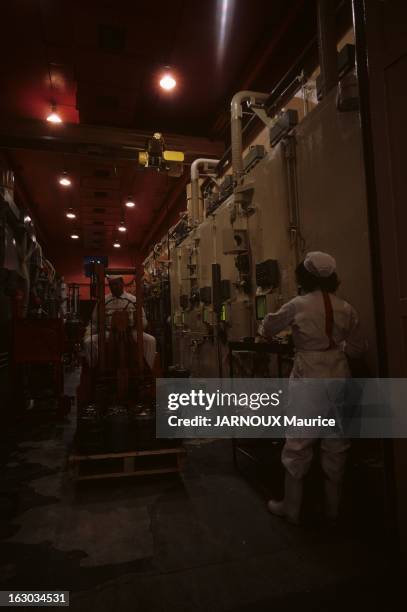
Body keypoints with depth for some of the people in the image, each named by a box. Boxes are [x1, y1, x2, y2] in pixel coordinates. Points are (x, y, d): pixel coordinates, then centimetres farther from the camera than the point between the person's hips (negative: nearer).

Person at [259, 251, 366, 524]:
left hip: (308, 379, -4)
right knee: (336, 443, 15)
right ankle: (333, 506, 30)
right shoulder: (346, 308, 2)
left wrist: (266, 333, 31)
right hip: (338, 378, 4)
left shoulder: (298, 305, -7)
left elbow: (268, 327, 8)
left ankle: (292, 507, 21)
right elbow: (358, 348, 8)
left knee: (298, 443, 8)